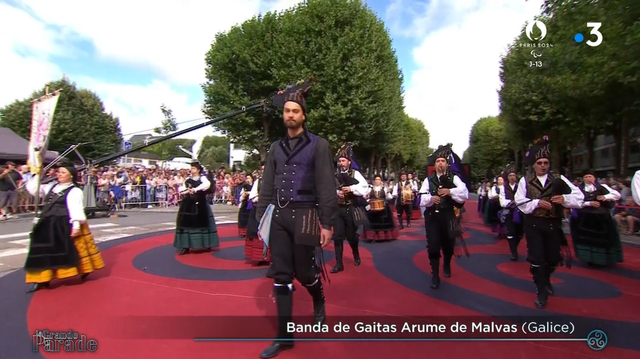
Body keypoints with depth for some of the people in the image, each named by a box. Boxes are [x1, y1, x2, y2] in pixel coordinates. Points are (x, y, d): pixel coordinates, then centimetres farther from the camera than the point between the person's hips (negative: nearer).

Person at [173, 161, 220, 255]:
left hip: (200, 204, -3)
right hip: (188, 205, 4)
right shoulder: (188, 179, 11)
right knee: (187, 223, 0)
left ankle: (205, 245, 15)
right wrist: (188, 191, -13)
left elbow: (207, 184, -24)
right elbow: (180, 189, 7)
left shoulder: (202, 178, -2)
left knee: (201, 222, 2)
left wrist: (195, 189, -31)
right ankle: (185, 246, 4)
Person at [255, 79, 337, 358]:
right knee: (281, 276, 6)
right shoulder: (276, 148, 12)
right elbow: (267, 186, 12)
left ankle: (319, 303, 40)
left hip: (304, 216, -4)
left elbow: (326, 187, -6)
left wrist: (327, 224, -9)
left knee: (305, 272, 4)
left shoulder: (318, 145, -2)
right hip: (278, 216, 5)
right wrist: (261, 218, 7)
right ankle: (285, 335, 18)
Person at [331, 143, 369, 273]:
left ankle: (356, 256, 39)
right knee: (337, 236, -1)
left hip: (351, 209, -2)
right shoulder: (335, 175, 5)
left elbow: (364, 187, -12)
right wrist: (336, 192, -19)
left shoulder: (355, 173, -1)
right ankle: (339, 264, 8)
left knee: (351, 236, 11)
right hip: (337, 209, 2)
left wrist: (351, 188, -21)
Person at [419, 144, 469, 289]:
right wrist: (430, 198, -25)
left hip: (448, 216, 0)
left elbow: (464, 194, -14)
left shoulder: (454, 178, 0)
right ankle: (435, 276, 11)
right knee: (433, 246, -2)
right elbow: (421, 199, -4)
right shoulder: (428, 180, 4)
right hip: (432, 217, 0)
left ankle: (446, 265, 48)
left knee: (448, 244, 17)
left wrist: (450, 191, -29)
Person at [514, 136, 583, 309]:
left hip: (553, 224, 2)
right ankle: (541, 292, 18)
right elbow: (520, 202, -5)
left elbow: (579, 196, -1)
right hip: (534, 224, -2)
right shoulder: (525, 181, 1)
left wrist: (564, 198, -21)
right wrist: (537, 203, -19)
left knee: (554, 258, 13)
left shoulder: (559, 179, 4)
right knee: (536, 258, 1)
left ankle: (546, 279, 47)